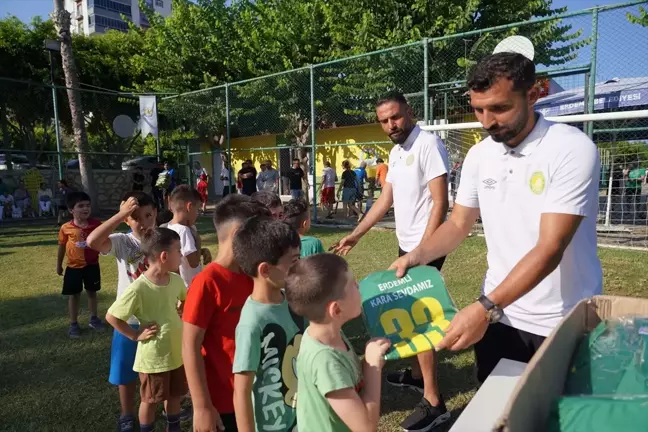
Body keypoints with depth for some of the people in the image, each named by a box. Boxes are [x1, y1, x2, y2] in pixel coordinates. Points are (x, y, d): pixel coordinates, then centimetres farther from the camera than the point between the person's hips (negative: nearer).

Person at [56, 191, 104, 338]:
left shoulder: (96, 224, -8)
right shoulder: (66, 228, -9)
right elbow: (62, 246, 4)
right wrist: (59, 265, 11)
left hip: (92, 265, 1)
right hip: (74, 267, -1)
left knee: (92, 292, 15)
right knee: (74, 295, 9)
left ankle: (94, 319, 31)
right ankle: (73, 324, 21)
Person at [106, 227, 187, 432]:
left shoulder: (176, 280, -5)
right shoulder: (138, 288, -24)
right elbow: (111, 317, -16)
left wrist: (177, 318, 3)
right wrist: (135, 335, -13)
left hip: (178, 351, 6)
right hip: (153, 357, -6)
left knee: (175, 394, 23)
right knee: (151, 400, 15)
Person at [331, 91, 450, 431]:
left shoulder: (428, 143, -15)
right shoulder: (395, 152, 13)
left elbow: (440, 202, -20)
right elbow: (385, 201, 17)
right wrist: (355, 235, 16)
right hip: (406, 245, 9)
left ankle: (434, 403, 7)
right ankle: (416, 374, 34)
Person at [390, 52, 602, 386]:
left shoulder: (573, 149, -20)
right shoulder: (478, 156, -1)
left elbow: (551, 248, -26)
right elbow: (459, 223, 6)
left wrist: (485, 307, -34)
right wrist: (419, 254, -13)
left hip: (562, 324, -4)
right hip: (498, 315, 5)